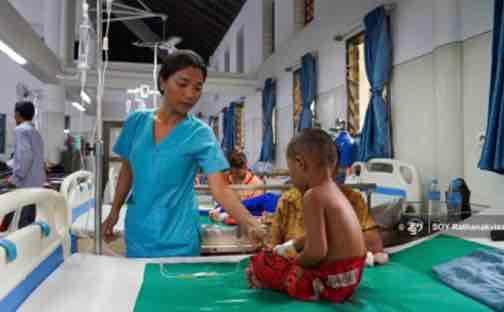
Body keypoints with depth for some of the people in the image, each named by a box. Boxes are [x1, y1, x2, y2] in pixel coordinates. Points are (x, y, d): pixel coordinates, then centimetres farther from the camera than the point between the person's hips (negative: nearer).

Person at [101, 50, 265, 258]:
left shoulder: (200, 134, -14)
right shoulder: (136, 122, -3)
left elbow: (220, 189, -21)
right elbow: (128, 170, 10)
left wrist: (251, 225, -35)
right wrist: (114, 212, 10)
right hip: (136, 234, 4)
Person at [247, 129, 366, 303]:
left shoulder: (313, 195, -22)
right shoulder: (334, 191, 8)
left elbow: (317, 252, -27)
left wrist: (294, 262, -9)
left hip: (333, 280, -9)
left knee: (259, 263, -2)